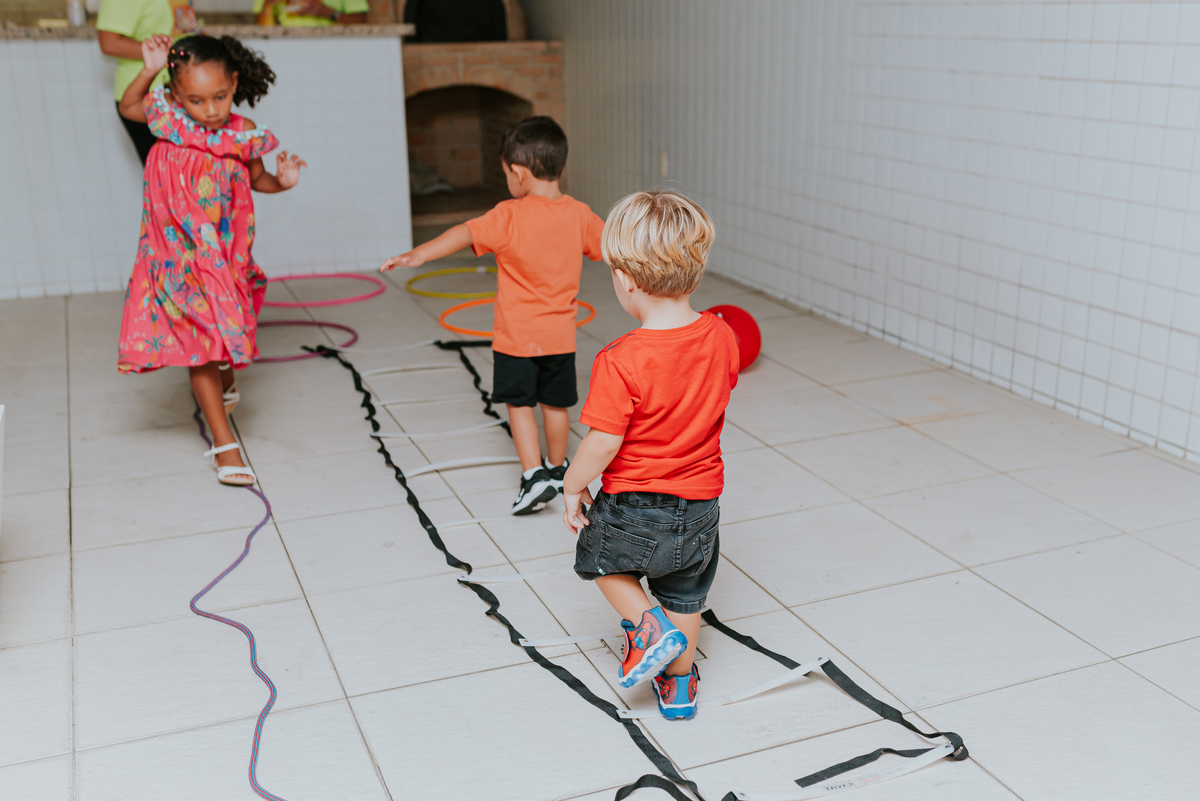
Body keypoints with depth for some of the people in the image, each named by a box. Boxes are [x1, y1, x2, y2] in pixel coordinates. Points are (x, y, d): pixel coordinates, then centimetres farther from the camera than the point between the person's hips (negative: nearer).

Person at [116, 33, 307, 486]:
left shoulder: (243, 135, -8)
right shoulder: (168, 118, -10)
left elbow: (256, 179, 10)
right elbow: (127, 107, 11)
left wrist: (282, 181, -11)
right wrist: (149, 70, -5)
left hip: (226, 255, 2)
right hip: (180, 255, -2)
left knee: (221, 329, 19)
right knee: (199, 346, -3)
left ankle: (220, 382, 53)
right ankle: (224, 443, 2)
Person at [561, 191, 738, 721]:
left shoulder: (620, 363, -28)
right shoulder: (721, 338, -11)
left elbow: (602, 444, -23)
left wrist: (573, 487, -4)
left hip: (632, 505, -5)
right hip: (699, 506, 5)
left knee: (601, 562, 27)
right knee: (684, 598, 24)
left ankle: (649, 627, 12)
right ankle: (678, 686, 39)